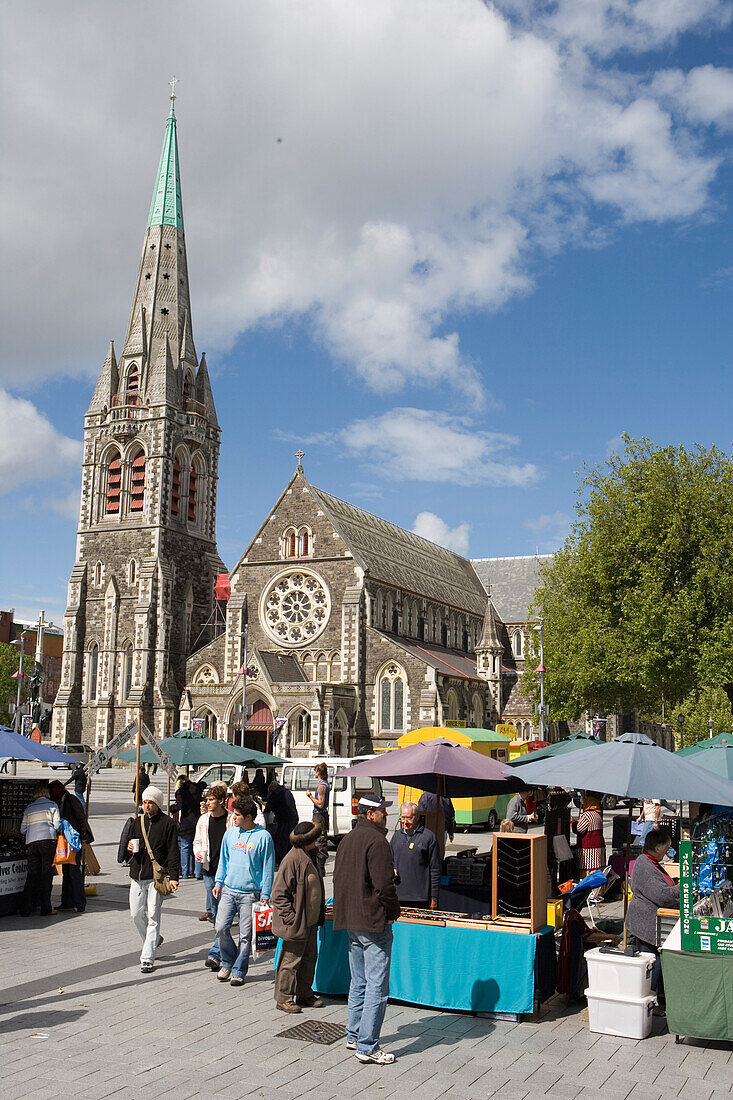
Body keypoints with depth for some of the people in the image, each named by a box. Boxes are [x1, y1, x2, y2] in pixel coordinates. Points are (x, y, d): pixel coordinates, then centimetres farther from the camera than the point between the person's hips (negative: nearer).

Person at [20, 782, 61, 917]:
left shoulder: (28, 808, 15)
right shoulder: (52, 805, 4)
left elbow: (23, 829, 12)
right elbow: (57, 825, -2)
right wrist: (55, 832, 19)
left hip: (31, 843, 4)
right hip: (48, 840, -4)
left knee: (31, 875, 7)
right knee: (47, 874, 0)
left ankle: (25, 909, 3)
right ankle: (46, 909, 0)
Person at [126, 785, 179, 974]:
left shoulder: (168, 823, -3)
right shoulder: (137, 822, 13)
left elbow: (173, 852, -5)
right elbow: (130, 843, 25)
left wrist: (173, 877, -12)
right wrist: (129, 847, 0)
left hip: (157, 877, -5)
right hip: (137, 876, 6)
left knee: (153, 917, -5)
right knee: (136, 914, 9)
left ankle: (147, 958, -2)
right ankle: (152, 940, 35)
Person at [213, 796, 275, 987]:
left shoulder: (263, 837, -8)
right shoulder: (230, 833, 6)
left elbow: (268, 867, -4)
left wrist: (265, 894, -6)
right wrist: (218, 882, 10)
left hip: (250, 894, -4)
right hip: (228, 890, 4)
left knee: (245, 935, 2)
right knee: (221, 928, -4)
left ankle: (238, 971, 16)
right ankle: (228, 962, 18)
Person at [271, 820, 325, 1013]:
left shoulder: (309, 858, 11)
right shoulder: (292, 860, -20)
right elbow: (279, 893, -19)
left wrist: (319, 913, 18)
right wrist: (291, 917, -20)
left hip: (310, 921, 9)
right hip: (296, 923, -9)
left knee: (309, 957, 16)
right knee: (291, 960, 0)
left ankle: (304, 994, 28)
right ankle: (283, 998, 12)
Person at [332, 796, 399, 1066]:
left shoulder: (347, 840, 12)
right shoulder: (376, 841, -16)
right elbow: (384, 885, -19)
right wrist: (393, 912, -5)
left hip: (351, 922, 9)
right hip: (374, 922, -9)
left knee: (358, 982, 19)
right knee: (377, 987, -4)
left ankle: (354, 1035, 26)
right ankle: (367, 1046, -2)